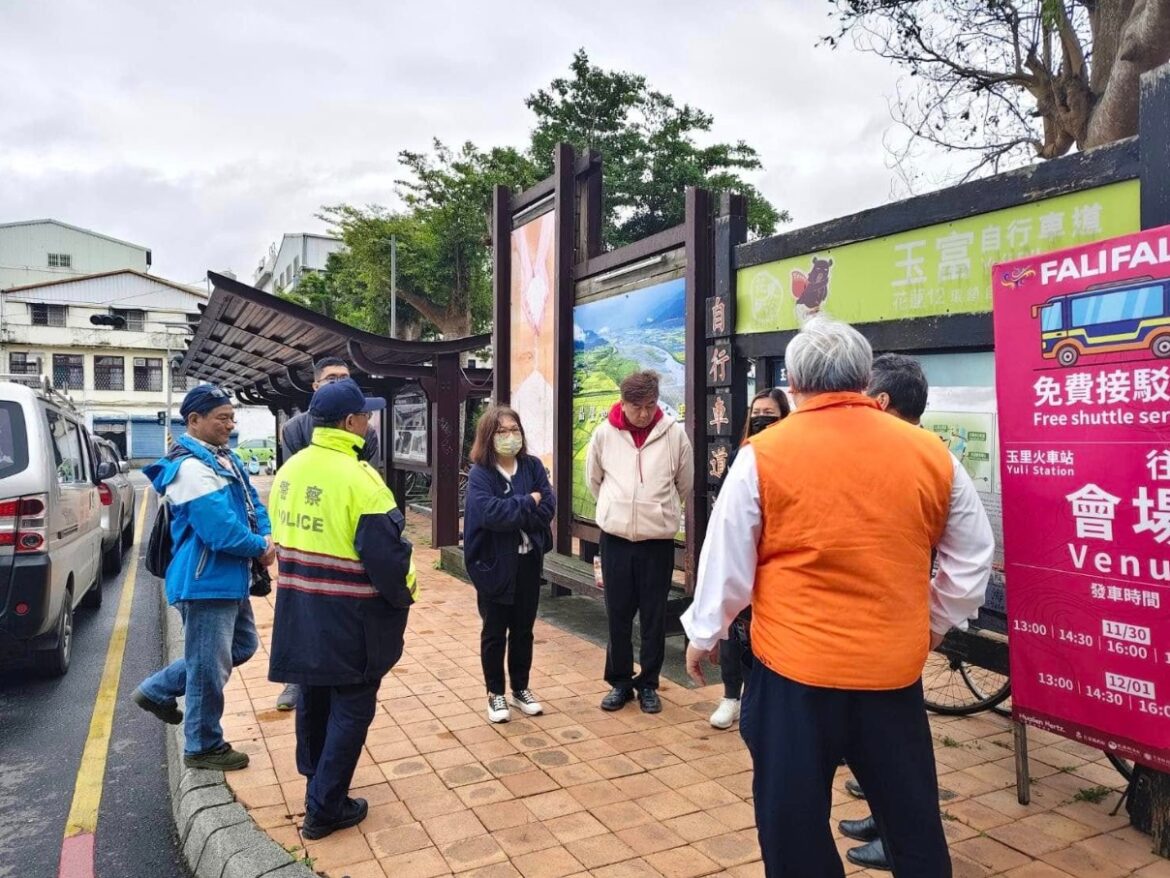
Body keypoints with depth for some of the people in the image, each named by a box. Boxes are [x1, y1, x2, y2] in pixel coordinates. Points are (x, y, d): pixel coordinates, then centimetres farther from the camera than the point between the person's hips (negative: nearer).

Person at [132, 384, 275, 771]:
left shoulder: (225, 459, 11)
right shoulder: (190, 467, -21)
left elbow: (252, 503, 14)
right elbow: (220, 528, -27)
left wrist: (266, 536, -5)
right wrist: (260, 546, -12)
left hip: (229, 579, 10)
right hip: (205, 582, -10)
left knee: (243, 646, 22)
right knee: (210, 666, 2)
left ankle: (158, 690, 32)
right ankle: (204, 746, 21)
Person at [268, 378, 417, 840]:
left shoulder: (289, 471, 4)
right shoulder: (359, 478, -22)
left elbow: (280, 535, 14)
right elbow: (384, 552, -22)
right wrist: (404, 593, -5)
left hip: (299, 609, 8)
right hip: (349, 617, -8)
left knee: (313, 697, 23)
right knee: (350, 707, 6)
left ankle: (317, 784, 42)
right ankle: (325, 807, 15)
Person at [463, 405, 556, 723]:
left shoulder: (533, 466, 0)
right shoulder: (479, 473, -12)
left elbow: (548, 507, -10)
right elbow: (490, 512, -27)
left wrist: (512, 513, -19)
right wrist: (528, 502, -17)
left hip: (529, 561, 4)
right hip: (494, 564, -4)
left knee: (523, 629, 16)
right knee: (495, 631, 10)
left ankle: (521, 688, 32)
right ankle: (495, 693, 26)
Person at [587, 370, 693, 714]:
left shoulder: (674, 433, -7)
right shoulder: (604, 433, -4)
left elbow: (684, 483, 7)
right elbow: (593, 479, 11)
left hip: (658, 539, -1)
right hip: (615, 538, 1)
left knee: (654, 617, 9)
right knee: (618, 614, 10)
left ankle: (648, 683, 24)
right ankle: (620, 681, 26)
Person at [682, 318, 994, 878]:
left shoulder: (764, 454, -9)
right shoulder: (932, 454, 0)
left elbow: (727, 560, -4)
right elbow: (972, 560, 9)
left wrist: (703, 634, 11)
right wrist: (936, 622, 24)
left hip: (795, 666, -3)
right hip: (895, 666, 4)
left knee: (794, 821, 14)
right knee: (911, 817, 21)